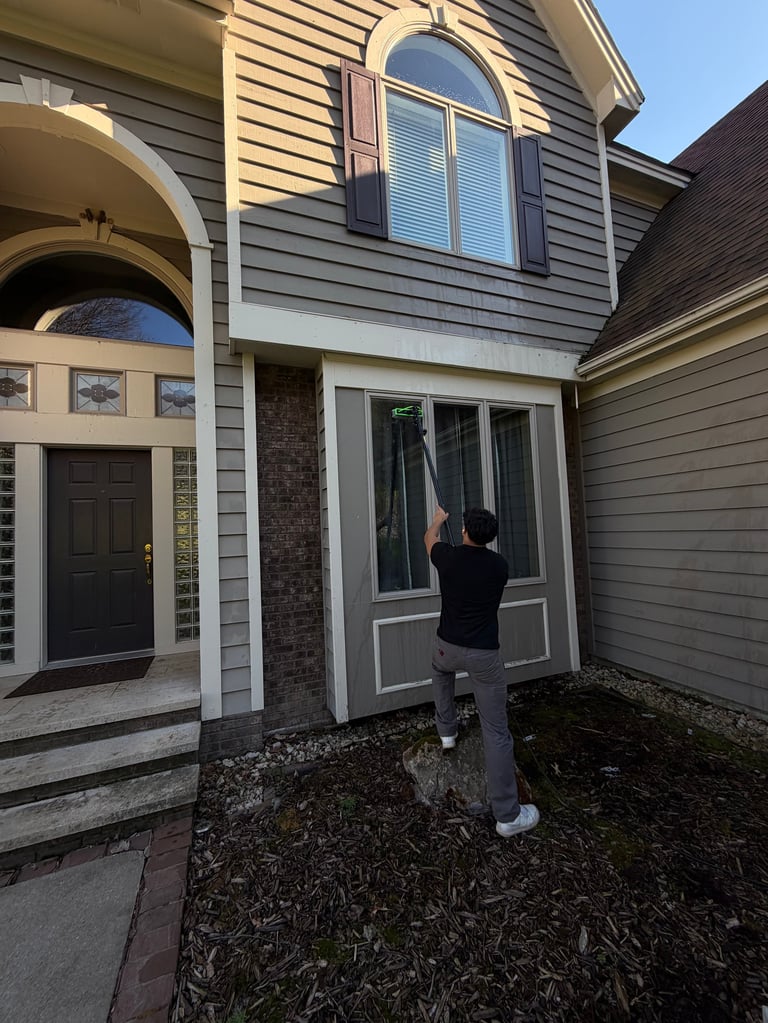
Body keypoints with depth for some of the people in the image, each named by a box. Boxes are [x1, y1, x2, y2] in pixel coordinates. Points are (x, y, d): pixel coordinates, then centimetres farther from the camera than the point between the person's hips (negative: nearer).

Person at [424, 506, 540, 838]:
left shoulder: (448, 557, -7)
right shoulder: (499, 565, -5)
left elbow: (429, 538, 16)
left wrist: (438, 519, 36)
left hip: (448, 648, 1)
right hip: (484, 654, -1)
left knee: (441, 668, 38)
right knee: (497, 732, 8)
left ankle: (446, 731, 42)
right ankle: (508, 816, 16)